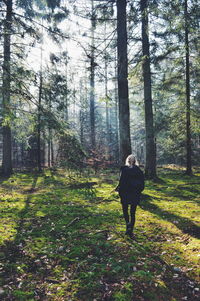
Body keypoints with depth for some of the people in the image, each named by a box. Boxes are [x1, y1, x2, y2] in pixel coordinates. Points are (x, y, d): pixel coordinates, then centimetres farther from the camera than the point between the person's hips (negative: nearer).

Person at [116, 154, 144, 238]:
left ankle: (128, 224, -8)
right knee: (133, 212, 12)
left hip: (125, 194, -2)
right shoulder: (139, 170, 0)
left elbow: (121, 182, -13)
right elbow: (142, 184, 2)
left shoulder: (124, 169, -10)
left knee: (125, 210, 16)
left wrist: (118, 189, 2)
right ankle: (131, 231, 14)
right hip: (136, 195, 3)